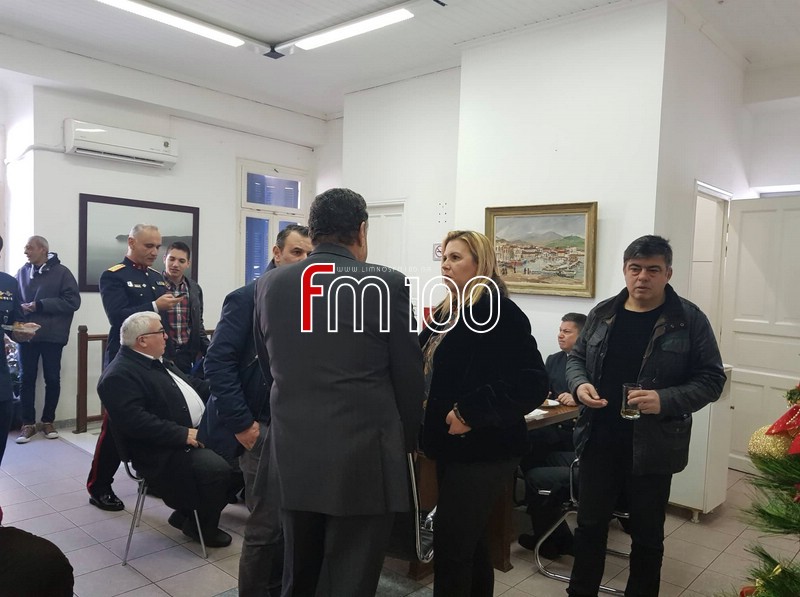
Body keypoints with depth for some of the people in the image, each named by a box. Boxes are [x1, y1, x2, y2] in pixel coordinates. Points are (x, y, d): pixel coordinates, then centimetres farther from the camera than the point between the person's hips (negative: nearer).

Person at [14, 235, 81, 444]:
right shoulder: (22, 272, 7)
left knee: (52, 379, 6)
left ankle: (48, 421, 20)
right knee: (27, 378, 5)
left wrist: (40, 305, -14)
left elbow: (73, 301, -11)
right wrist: (20, 308, -8)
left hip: (52, 335, -2)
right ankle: (28, 423, 15)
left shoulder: (61, 272, -3)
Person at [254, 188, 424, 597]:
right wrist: (406, 439, 12)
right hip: (363, 455, -4)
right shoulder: (388, 284, -10)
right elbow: (408, 374, -4)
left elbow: (268, 363, 12)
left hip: (292, 452, 5)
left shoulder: (269, 284, 2)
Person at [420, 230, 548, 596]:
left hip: (482, 449, -8)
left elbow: (531, 384, -23)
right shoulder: (446, 313, 10)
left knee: (451, 545, -1)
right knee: (470, 542, 20)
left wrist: (470, 413, -23)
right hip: (454, 446, 8)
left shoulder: (499, 314, -16)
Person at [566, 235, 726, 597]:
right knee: (590, 525, 16)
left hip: (653, 447, -3)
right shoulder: (602, 314, 4)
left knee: (647, 535, 15)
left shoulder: (690, 320, -7)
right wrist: (580, 384, -10)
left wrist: (665, 400, -23)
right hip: (598, 440, 3)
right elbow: (576, 357, 12)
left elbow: (711, 379, -6)